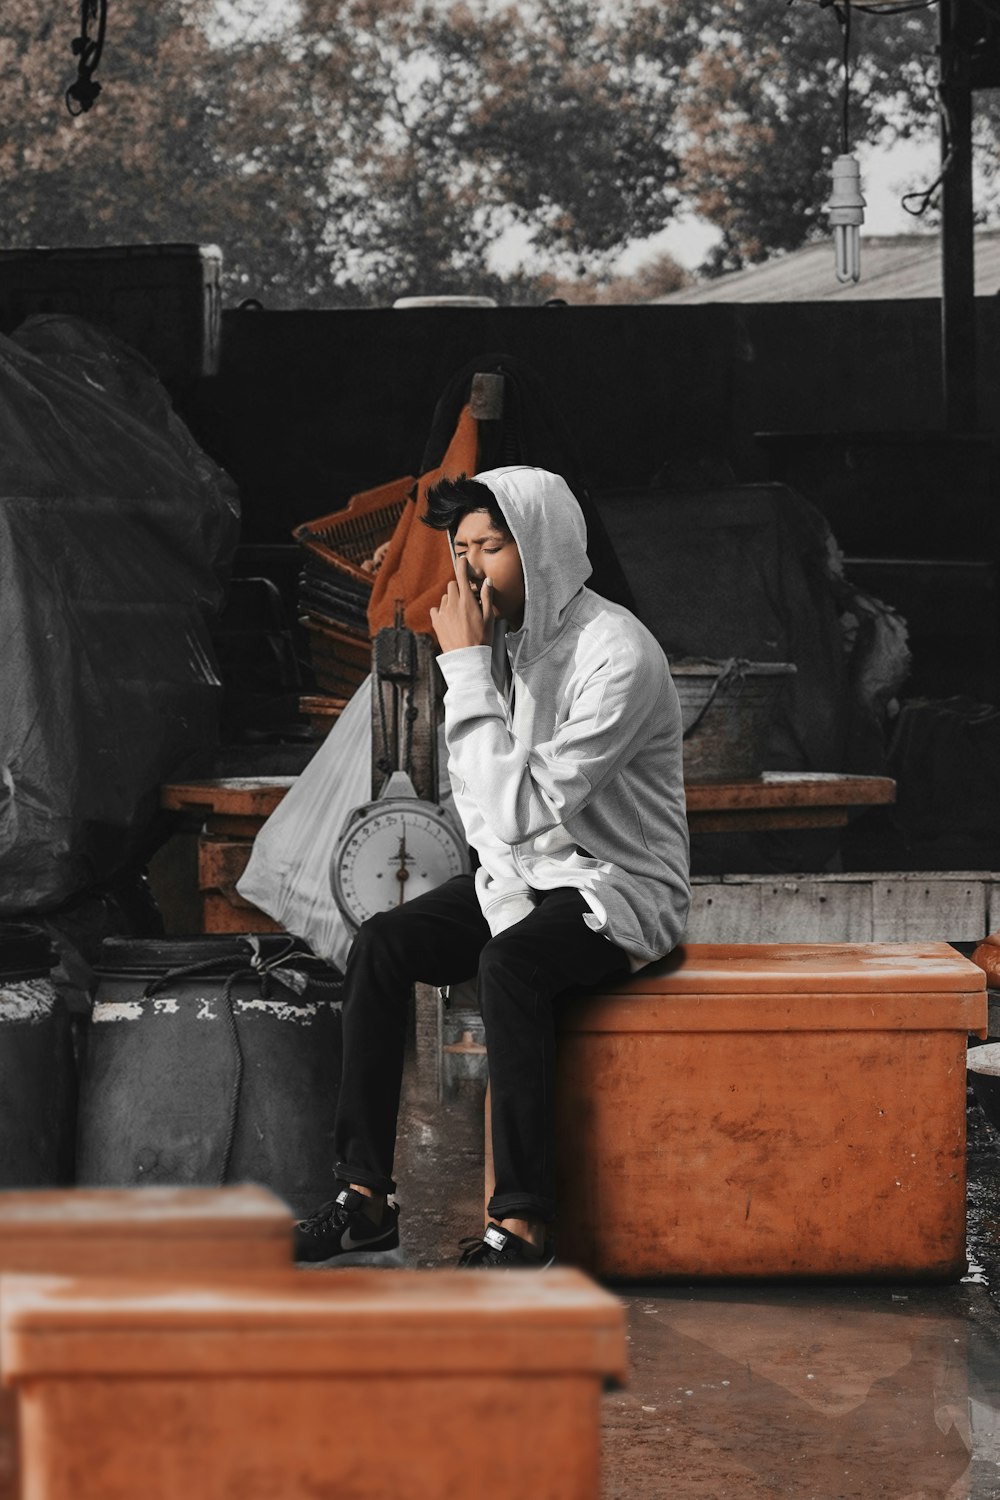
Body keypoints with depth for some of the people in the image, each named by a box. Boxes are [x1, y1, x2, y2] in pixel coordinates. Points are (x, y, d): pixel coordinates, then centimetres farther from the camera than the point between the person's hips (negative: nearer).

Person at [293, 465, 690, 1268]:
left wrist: (466, 671, -24)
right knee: (381, 944, -14)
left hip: (621, 887, -8)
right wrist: (505, 898, -9)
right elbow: (482, 803, 10)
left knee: (511, 966, -35)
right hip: (520, 873, 8)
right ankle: (366, 1197, -14)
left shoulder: (617, 654, -21)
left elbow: (524, 808, -26)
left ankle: (524, 1222, -32)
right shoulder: (503, 640, 5)